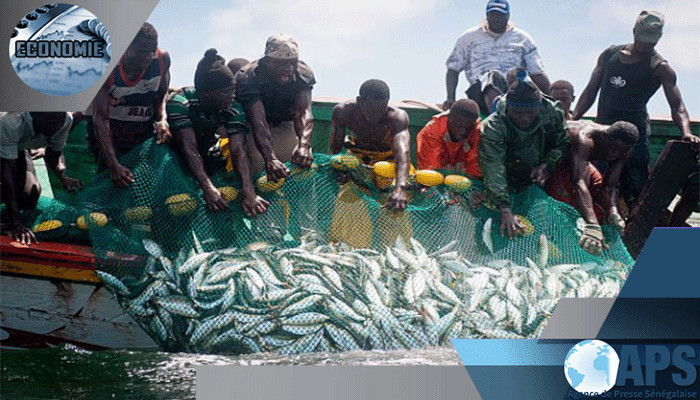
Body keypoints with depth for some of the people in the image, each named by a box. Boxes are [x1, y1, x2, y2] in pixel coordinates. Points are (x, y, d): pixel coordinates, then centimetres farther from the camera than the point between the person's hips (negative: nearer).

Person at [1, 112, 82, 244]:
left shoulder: (66, 120, -29)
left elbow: (54, 152, -9)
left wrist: (63, 177, -32)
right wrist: (16, 224, -48)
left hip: (19, 147, 4)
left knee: (29, 198, -7)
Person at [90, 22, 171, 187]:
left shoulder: (162, 59, -14)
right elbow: (100, 119, -24)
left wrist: (162, 120, -18)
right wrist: (113, 165, -32)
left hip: (148, 137, 2)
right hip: (113, 140, -2)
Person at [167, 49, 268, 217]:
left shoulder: (234, 109, -20)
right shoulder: (180, 103, -32)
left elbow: (238, 151, -30)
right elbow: (189, 149, -40)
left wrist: (248, 192, -46)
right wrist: (208, 188, -53)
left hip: (207, 154, 5)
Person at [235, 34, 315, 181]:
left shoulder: (303, 74, -20)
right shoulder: (248, 78, -30)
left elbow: (303, 112, -34)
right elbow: (258, 122, -42)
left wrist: (304, 145, -55)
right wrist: (270, 159, -58)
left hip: (285, 124, 3)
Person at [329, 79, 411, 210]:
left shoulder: (397, 117, -37)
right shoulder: (343, 112, -27)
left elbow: (403, 151, -52)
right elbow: (334, 149, -20)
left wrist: (400, 187, -68)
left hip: (388, 157, -1)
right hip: (357, 154, 2)